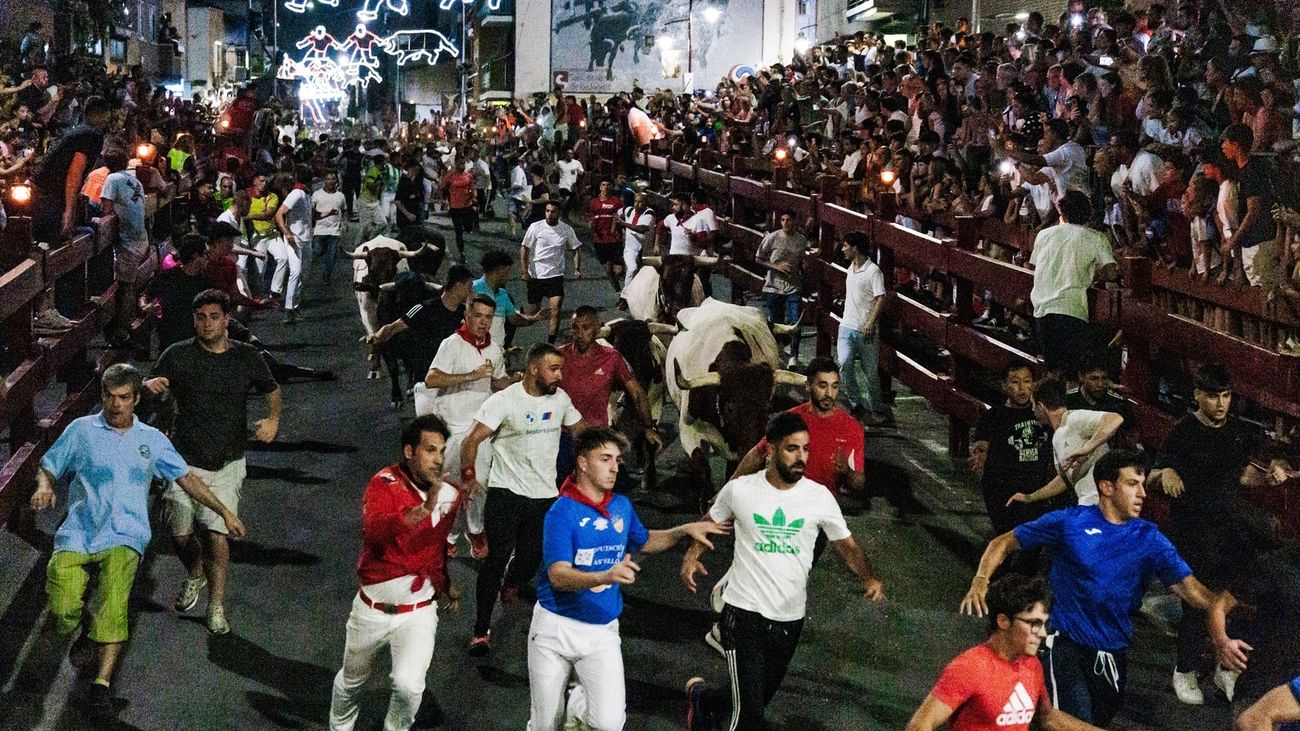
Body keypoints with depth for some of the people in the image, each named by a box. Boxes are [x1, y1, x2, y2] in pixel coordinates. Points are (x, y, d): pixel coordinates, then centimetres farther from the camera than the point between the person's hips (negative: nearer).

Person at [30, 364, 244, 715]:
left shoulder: (152, 439, 16)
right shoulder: (81, 429, 13)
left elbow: (186, 478, 18)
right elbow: (47, 466, 18)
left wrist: (224, 512, 13)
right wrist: (44, 486, -6)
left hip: (123, 537, 0)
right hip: (77, 534, 1)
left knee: (112, 604, -27)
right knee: (63, 613, -15)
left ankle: (102, 682, -24)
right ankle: (90, 631, 20)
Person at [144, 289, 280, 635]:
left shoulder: (247, 357, 2)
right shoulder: (178, 355, -2)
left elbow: (272, 388, 19)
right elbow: (149, 385, 6)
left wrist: (273, 419, -1)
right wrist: (151, 384, -20)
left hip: (226, 463, -1)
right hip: (185, 460, 1)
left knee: (217, 534, -11)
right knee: (180, 534, 4)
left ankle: (216, 606, 6)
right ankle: (195, 575, 39)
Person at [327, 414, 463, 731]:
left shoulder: (448, 494, -5)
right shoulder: (384, 484, -16)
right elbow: (373, 530, -37)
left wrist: (442, 586, 24)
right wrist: (422, 510, -48)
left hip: (418, 612, 1)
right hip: (372, 609, -1)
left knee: (408, 686, -20)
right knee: (351, 682, 21)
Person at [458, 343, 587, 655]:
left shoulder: (560, 399, 3)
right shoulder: (504, 401, -13)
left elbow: (579, 429, 21)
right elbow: (472, 440, -18)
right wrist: (469, 475, -30)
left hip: (545, 495, 5)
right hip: (506, 491, -5)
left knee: (531, 558, 11)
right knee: (497, 558, -11)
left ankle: (511, 586, 47)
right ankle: (481, 630, -4)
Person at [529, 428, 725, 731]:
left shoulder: (622, 506, 3)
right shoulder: (562, 512, -16)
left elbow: (644, 541, 23)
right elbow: (558, 576, -26)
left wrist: (685, 530, 7)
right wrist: (606, 576, -43)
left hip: (602, 632, 3)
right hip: (556, 626, -3)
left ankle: (579, 703, 19)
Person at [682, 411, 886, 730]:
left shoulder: (820, 497, -5)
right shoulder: (739, 490, -7)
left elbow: (846, 545, 0)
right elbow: (709, 524, 11)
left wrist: (869, 579, -19)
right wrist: (692, 558, -5)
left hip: (789, 619, 3)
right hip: (744, 612, -3)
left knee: (755, 701, 19)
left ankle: (702, 698, 49)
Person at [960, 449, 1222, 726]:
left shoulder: (1149, 538, 0)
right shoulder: (1070, 521, -7)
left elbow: (1191, 589, -9)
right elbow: (1003, 543, -2)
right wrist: (980, 582, -20)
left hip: (1113, 653, 4)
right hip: (1067, 646, -4)